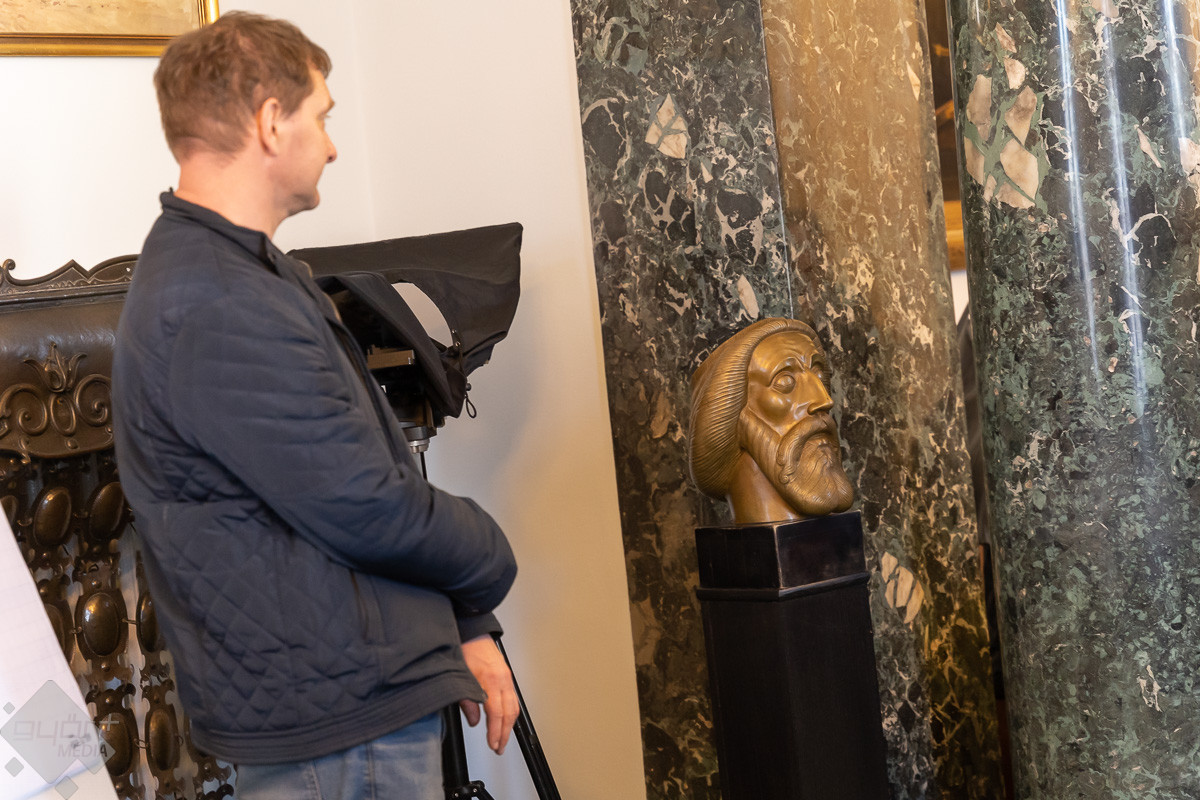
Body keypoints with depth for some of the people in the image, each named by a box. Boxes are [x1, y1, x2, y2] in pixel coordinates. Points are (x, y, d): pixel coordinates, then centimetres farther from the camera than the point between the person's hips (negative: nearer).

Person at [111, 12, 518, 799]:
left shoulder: (241, 274, 13)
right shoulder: (222, 311, -23)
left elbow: (353, 470, 13)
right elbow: (371, 513, -21)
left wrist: (463, 626, 11)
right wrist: (489, 561, -1)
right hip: (345, 725, -10)